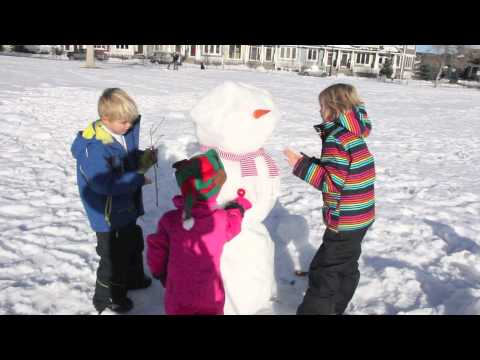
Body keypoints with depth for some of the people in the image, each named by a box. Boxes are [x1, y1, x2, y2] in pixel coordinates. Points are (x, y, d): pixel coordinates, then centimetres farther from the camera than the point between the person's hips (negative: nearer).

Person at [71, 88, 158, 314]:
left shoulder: (124, 134, -2)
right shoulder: (93, 148, -28)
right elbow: (105, 184, -33)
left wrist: (145, 159, -7)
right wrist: (138, 180, -27)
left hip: (126, 207, 9)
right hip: (108, 214, -9)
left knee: (133, 242, 26)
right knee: (114, 254, 4)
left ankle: (133, 278, 50)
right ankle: (107, 297, 25)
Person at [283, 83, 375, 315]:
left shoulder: (337, 141, -21)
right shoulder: (355, 136, 9)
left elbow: (332, 183, -24)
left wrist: (302, 165, -23)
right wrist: (309, 163, 6)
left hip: (346, 221, -10)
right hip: (360, 217, 10)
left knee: (324, 271, -2)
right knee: (347, 266, 21)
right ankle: (335, 308, 36)